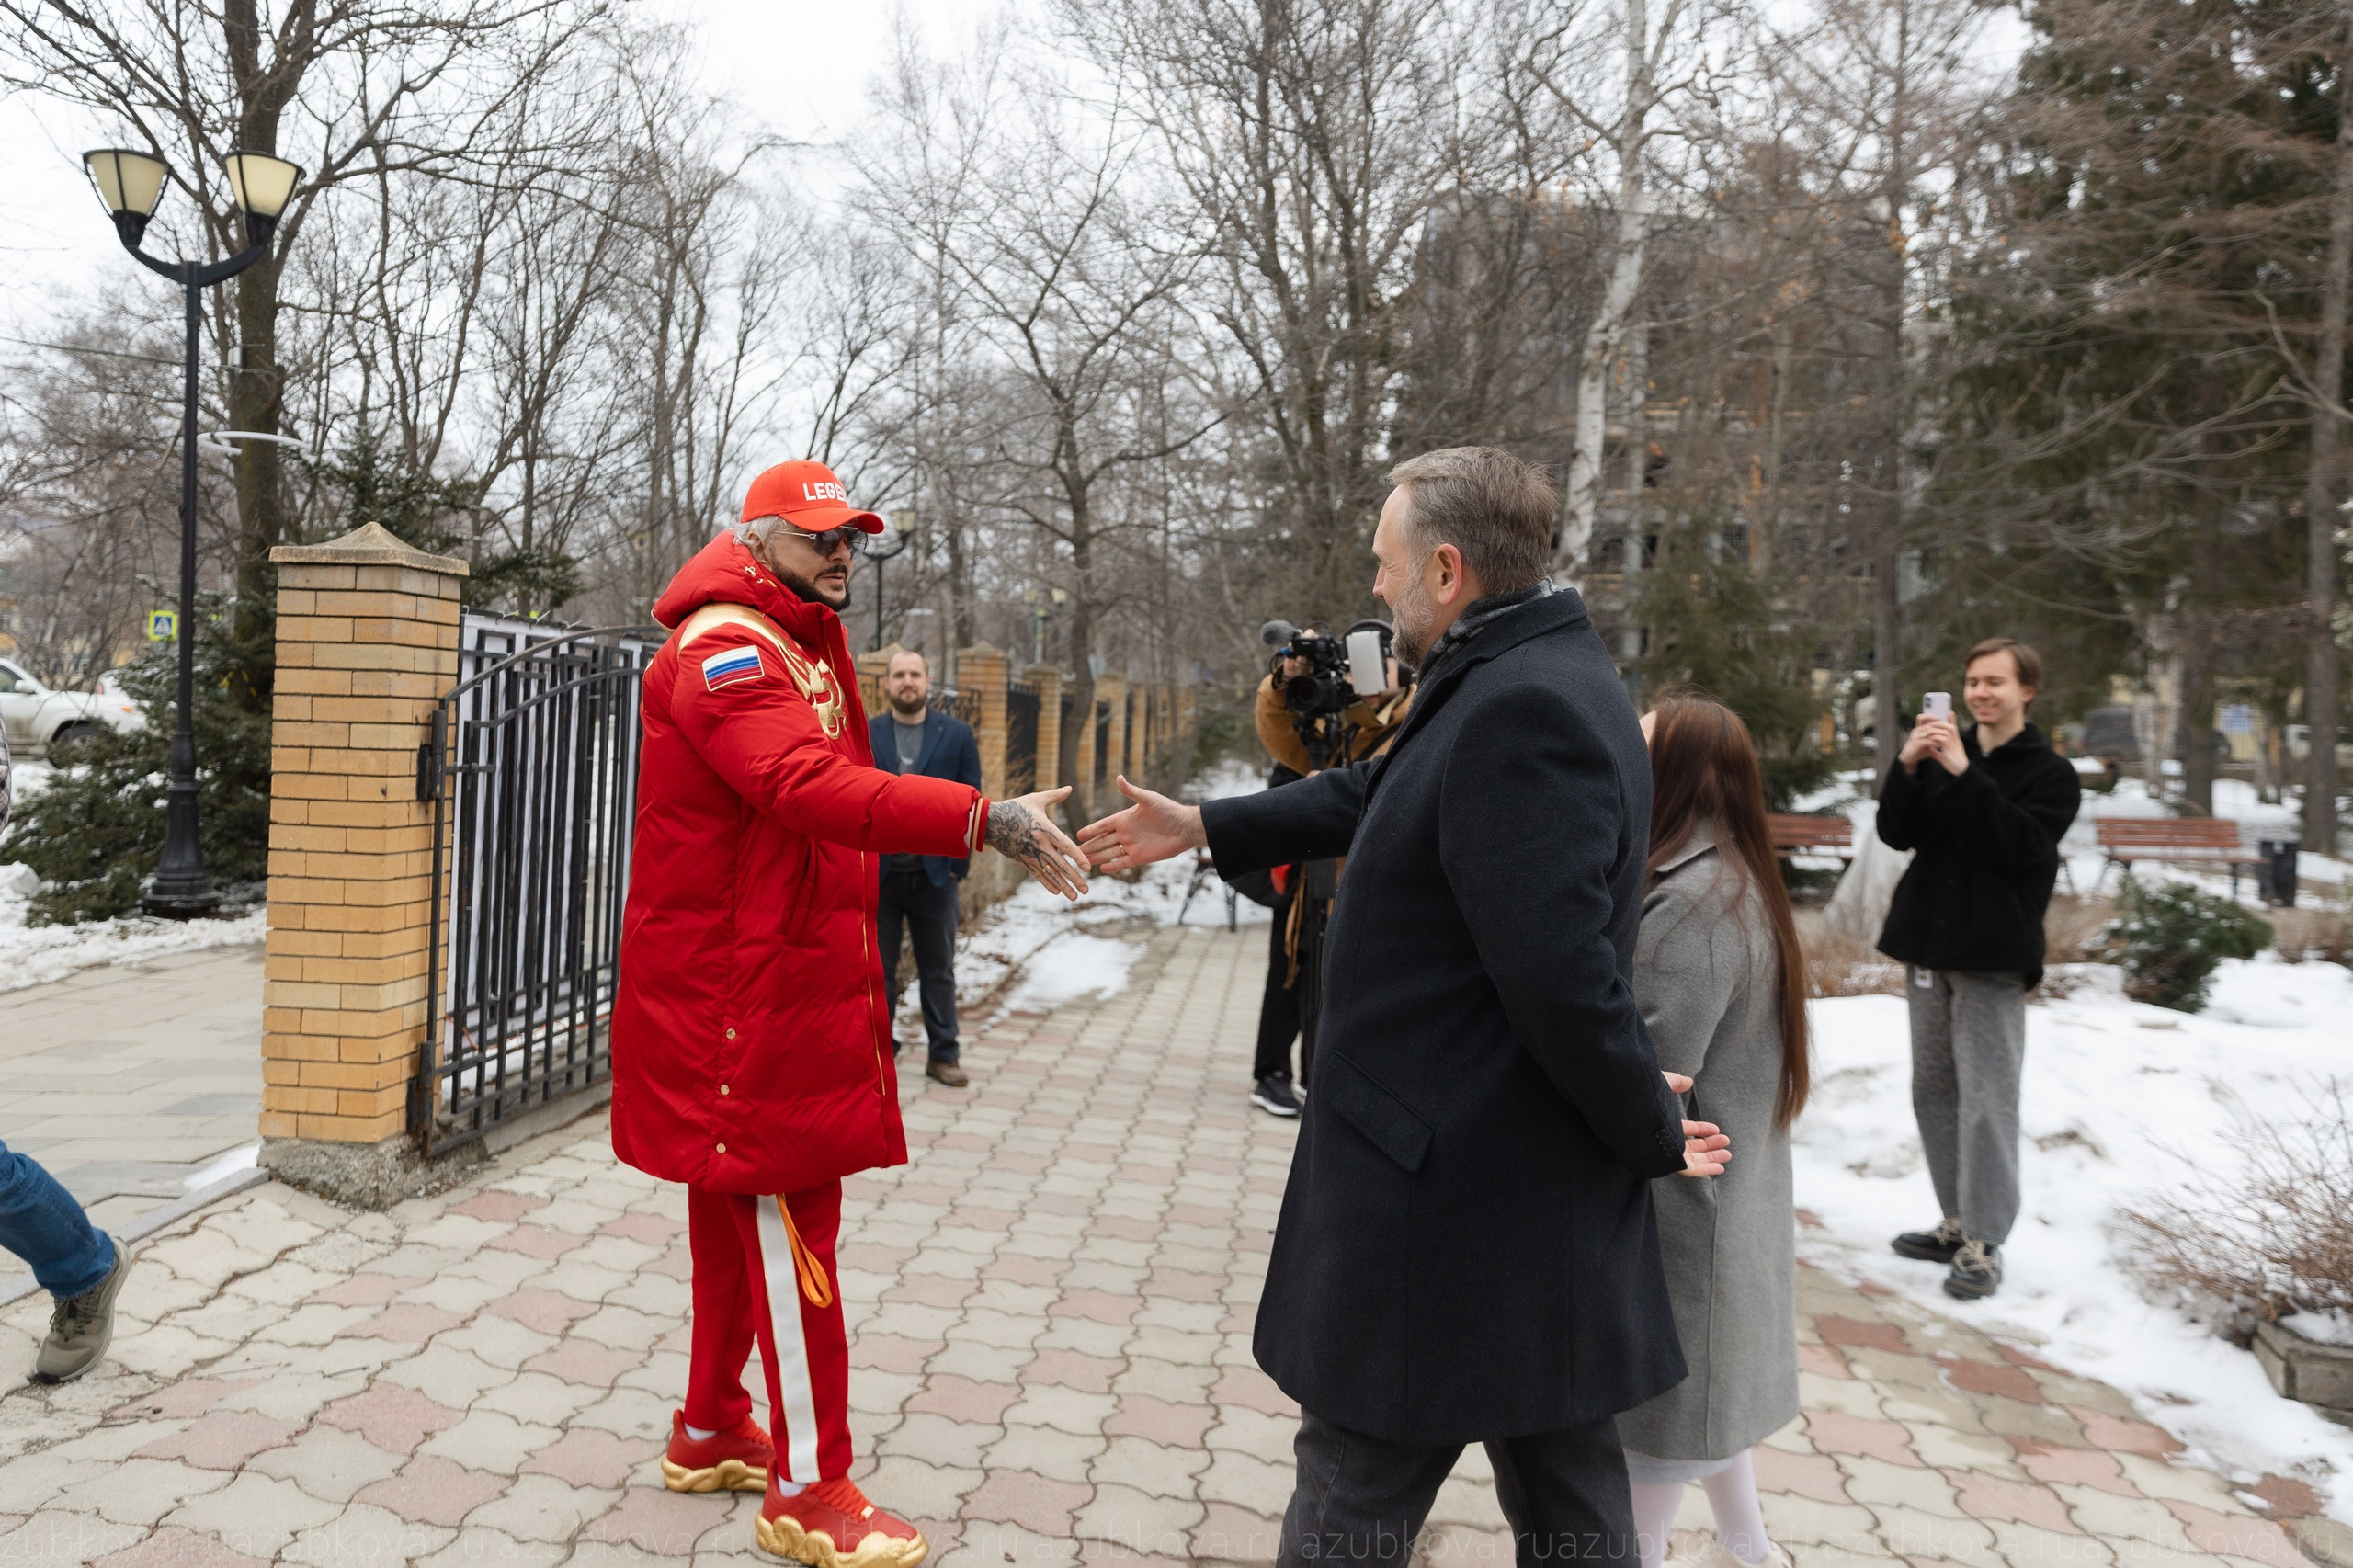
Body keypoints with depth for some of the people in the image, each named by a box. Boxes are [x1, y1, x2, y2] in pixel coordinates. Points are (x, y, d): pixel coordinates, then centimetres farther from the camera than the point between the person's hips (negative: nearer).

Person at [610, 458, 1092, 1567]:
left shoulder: (800, 644, 18)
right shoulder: (728, 649, -16)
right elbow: (811, 787, -34)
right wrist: (984, 821, -41)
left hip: (785, 984, 10)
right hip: (741, 995, -10)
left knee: (743, 1209, 18)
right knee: (788, 1222, -4)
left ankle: (711, 1433, 32)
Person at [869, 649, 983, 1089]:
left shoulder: (957, 734, 2)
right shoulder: (863, 736, 2)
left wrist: (958, 865, -4)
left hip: (935, 872, 0)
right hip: (878, 873, 0)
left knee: (939, 970, 8)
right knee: (877, 970, 8)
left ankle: (942, 1055, 17)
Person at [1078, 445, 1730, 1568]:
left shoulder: (1520, 712, -24)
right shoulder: (1525, 682, 10)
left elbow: (1562, 974, -27)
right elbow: (1376, 796, 23)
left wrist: (1652, 1134, -11)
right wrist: (1204, 827, 27)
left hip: (1447, 1200, -10)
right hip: (1539, 1196, 10)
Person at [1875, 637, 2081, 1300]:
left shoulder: (2050, 773, 0)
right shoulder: (1944, 754, 12)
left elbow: (2023, 843, -17)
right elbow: (1897, 833, 2)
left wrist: (1965, 775, -23)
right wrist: (1906, 767, -14)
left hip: (1993, 956, -5)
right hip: (1928, 947, 5)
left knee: (1985, 1102, -7)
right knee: (1933, 1093, 10)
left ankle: (1983, 1242, -2)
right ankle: (1958, 1224, 21)